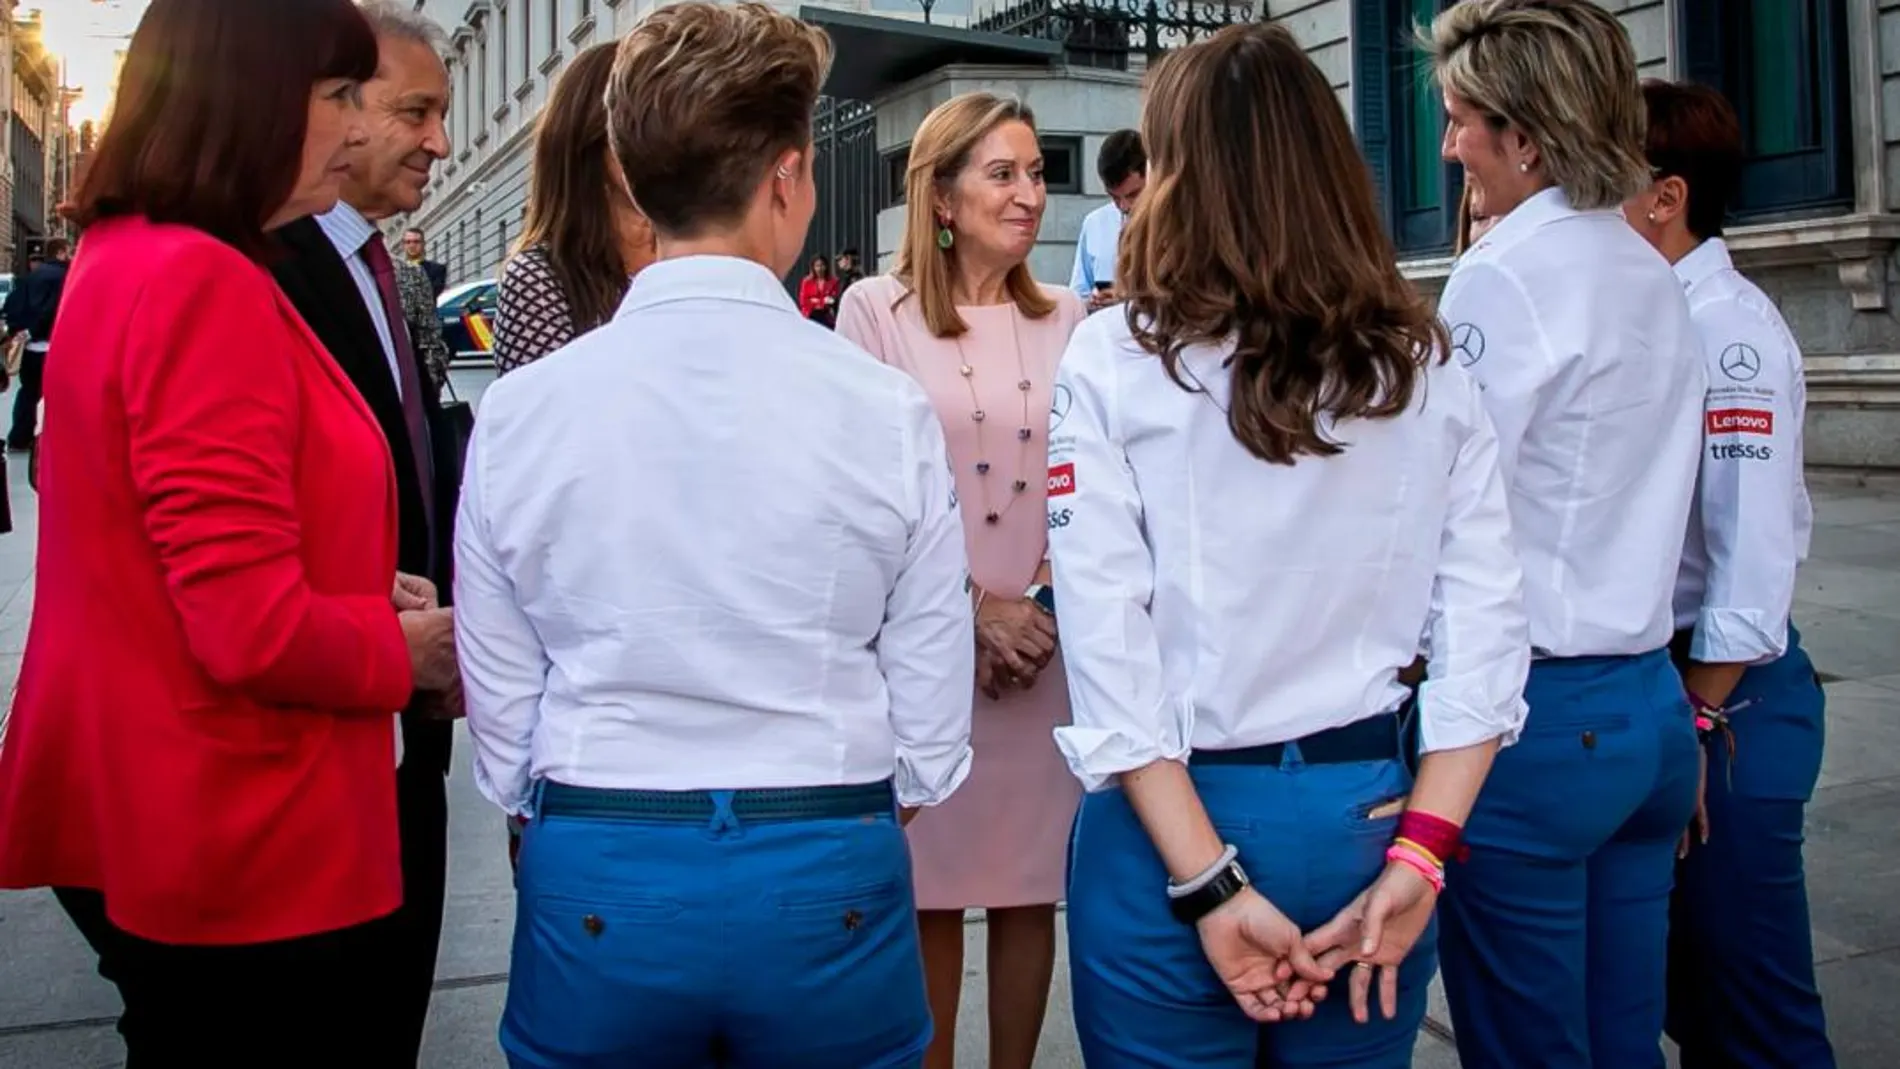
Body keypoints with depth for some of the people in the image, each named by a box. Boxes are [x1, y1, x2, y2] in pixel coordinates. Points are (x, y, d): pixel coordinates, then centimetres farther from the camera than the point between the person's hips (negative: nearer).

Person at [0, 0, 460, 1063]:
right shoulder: (200, 281, -22)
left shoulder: (125, 262, 9)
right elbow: (253, 625, -26)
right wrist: (405, 649, -7)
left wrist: (366, 597, 5)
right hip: (243, 857, -9)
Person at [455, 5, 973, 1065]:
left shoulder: (517, 410, -8)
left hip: (593, 892, 1)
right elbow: (931, 732, -6)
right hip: (830, 889, 0)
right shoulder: (888, 410, -11)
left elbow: (501, 716, -1)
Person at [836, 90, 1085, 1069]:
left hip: (1047, 645, 3)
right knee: (930, 887, 5)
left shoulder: (1067, 321, 8)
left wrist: (1049, 605, -4)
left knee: (1031, 882, 10)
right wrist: (976, 607, -10)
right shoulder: (876, 310, -2)